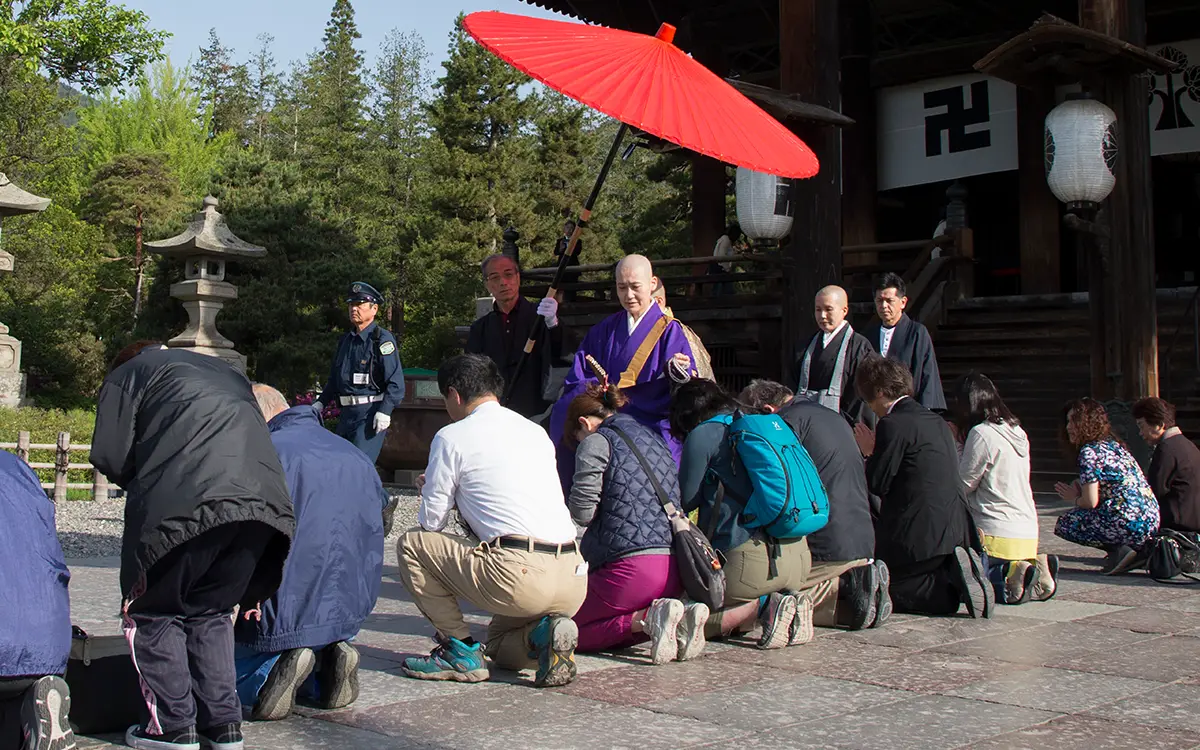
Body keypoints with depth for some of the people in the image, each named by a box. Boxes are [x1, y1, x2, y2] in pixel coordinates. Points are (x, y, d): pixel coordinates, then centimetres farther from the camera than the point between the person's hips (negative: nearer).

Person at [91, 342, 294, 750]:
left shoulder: (127, 374, 20)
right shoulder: (227, 373, 35)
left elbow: (110, 458, 8)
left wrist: (142, 486, 29)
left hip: (185, 506, -5)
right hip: (265, 502, 6)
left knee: (153, 613, 12)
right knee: (211, 613, 20)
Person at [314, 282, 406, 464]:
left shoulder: (382, 339, -8)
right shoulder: (346, 340, 17)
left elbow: (395, 381, -14)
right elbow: (334, 378, 27)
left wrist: (385, 411, -22)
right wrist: (320, 402, 17)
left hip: (371, 413, -9)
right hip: (347, 413, 9)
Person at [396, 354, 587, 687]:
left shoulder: (452, 437, 1)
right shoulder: (536, 431, 20)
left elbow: (430, 523, 5)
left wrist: (434, 487, 26)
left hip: (519, 576, -7)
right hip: (575, 580, 8)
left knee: (411, 544, 11)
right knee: (499, 646, 33)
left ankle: (460, 650, 7)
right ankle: (544, 634, 1)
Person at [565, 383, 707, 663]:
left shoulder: (596, 442, -1)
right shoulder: (655, 439, 23)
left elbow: (582, 511, -9)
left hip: (630, 566, -8)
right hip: (674, 568, 8)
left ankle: (648, 617, -16)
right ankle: (679, 615, -2)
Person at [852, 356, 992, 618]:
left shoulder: (893, 425, -12)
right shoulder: (937, 422, 15)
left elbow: (878, 484, -12)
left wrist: (869, 452, 7)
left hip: (921, 535, -8)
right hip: (957, 529, 8)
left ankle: (952, 584, -16)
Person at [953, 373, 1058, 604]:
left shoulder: (981, 434, -13)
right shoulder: (1017, 431, 12)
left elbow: (963, 485, -8)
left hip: (996, 535, -8)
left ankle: (1013, 577, -19)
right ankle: (1031, 570, -3)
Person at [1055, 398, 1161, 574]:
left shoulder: (1089, 452, -9)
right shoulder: (1113, 444, 18)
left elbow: (1090, 502, -11)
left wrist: (1073, 499, 10)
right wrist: (1080, 490, 15)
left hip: (1129, 524, -9)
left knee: (1064, 523, 4)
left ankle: (1118, 550, -6)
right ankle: (1140, 548, 11)